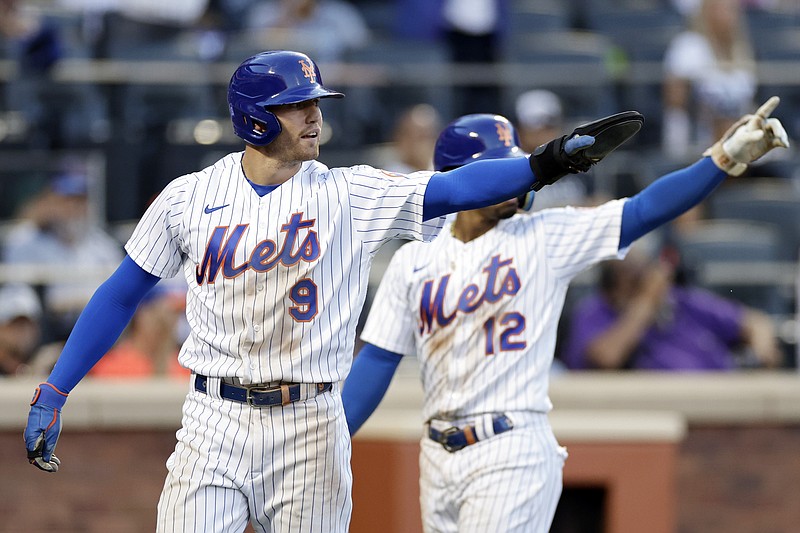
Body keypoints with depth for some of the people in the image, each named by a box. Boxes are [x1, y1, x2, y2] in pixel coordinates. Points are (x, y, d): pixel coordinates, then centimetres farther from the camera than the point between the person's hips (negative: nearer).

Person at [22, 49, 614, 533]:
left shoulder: (350, 195, 0)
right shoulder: (188, 198, 2)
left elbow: (455, 188, -11)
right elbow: (122, 294, 9)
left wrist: (540, 166, -27)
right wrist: (53, 394, 5)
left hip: (311, 427, 0)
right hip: (214, 422, 0)